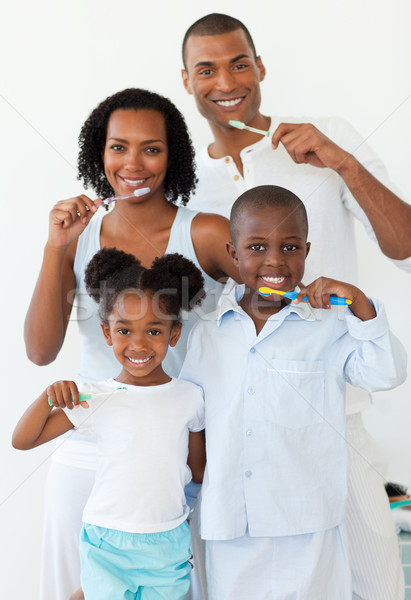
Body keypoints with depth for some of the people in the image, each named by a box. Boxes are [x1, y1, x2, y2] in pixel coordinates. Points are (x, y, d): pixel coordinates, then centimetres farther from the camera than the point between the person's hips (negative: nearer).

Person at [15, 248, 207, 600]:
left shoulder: (190, 398, -2)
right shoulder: (94, 399, -6)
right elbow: (22, 441, -3)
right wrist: (49, 397, -16)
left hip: (168, 547, 2)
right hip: (106, 546, -1)